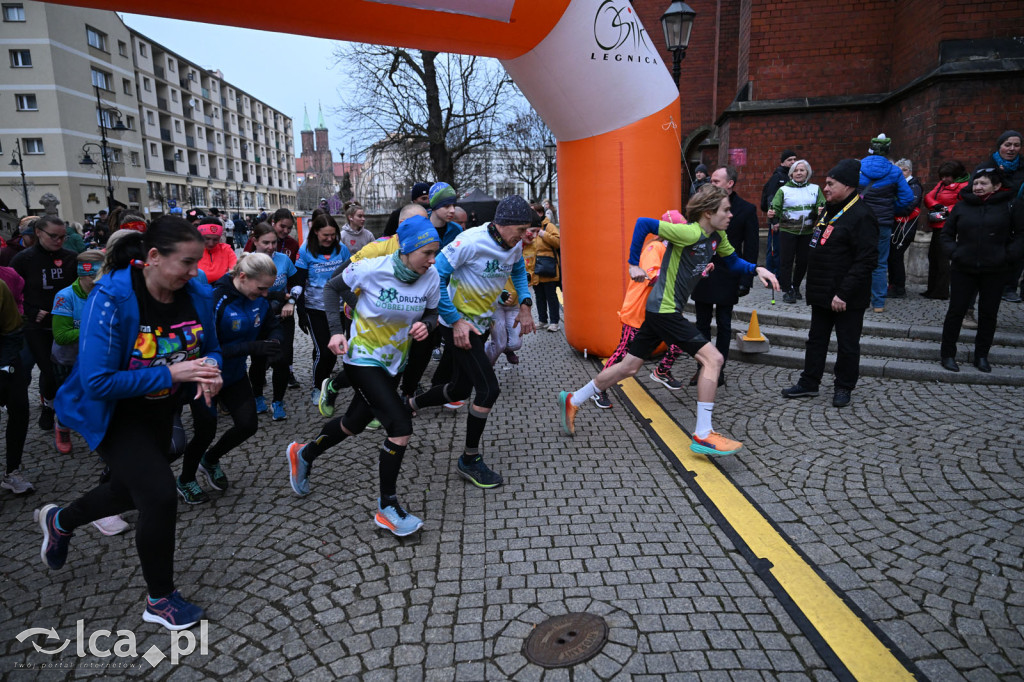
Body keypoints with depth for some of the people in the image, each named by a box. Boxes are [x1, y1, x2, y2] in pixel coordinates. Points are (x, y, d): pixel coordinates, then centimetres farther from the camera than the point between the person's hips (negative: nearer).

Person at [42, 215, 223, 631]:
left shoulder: (197, 294, -14)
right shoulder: (111, 298, -30)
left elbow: (210, 349, 1)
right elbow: (98, 382, -32)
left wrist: (209, 372, -21)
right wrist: (170, 373, -34)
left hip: (160, 410, 7)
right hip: (111, 413, -6)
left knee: (130, 491, 24)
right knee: (160, 496, -13)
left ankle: (60, 521, 59)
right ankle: (160, 600, 12)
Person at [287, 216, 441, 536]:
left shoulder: (431, 278, -12)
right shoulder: (371, 268, -23)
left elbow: (431, 313, 3)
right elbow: (333, 288, -6)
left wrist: (425, 324, -20)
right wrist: (336, 330, -17)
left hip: (394, 363, 6)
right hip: (362, 359, -6)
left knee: (356, 421, 21)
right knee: (401, 425, -17)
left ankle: (304, 454, 51)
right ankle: (387, 507, 2)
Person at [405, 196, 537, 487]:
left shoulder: (514, 246, -1)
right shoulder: (471, 242, -24)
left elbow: (518, 271, 21)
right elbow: (436, 275, -21)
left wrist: (525, 304, 6)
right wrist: (455, 320, -21)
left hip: (481, 324, 8)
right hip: (458, 325, -8)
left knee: (460, 389, 17)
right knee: (489, 389, -14)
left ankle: (408, 405, 42)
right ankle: (470, 460, 3)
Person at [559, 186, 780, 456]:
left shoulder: (717, 236, 8)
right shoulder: (690, 233, -19)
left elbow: (732, 261, 21)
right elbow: (643, 223, -19)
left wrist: (756, 269, 2)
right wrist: (634, 264, -15)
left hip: (661, 310, 10)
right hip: (664, 310, -10)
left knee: (630, 367, 15)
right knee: (712, 358, -12)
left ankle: (572, 401, 26)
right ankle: (702, 436, -7)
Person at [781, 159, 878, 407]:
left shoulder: (861, 215, -18)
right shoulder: (829, 210, 12)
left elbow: (867, 260, -22)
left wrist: (844, 293, -25)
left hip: (847, 299, -9)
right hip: (822, 293, 9)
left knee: (848, 345, 7)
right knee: (816, 339, 16)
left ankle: (844, 387, 21)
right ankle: (809, 383, 27)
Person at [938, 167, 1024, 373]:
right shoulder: (962, 206, 4)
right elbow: (946, 234, 12)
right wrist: (953, 252, -3)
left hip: (995, 271, 0)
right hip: (963, 269, 0)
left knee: (989, 314, 8)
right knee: (956, 311, 0)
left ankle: (982, 356, 20)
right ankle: (948, 354, 10)